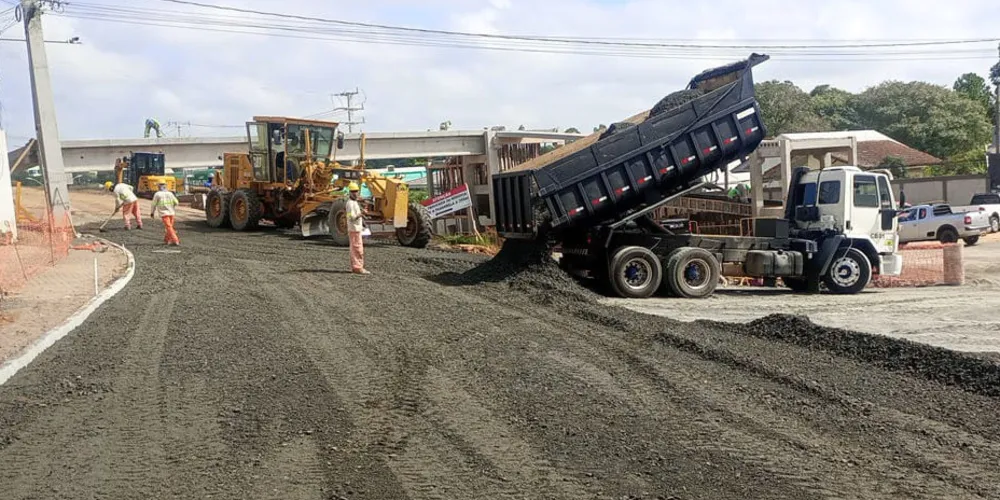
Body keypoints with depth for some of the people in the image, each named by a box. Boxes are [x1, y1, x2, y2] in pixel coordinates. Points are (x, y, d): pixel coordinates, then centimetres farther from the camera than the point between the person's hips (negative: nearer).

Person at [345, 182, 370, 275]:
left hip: (357, 228, 10)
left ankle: (355, 267, 19)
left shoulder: (355, 202, 15)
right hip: (354, 229, -10)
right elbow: (351, 217, -23)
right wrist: (360, 215, -38)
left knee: (355, 249, 14)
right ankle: (357, 268, -9)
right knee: (358, 249, -10)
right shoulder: (350, 203, -15)